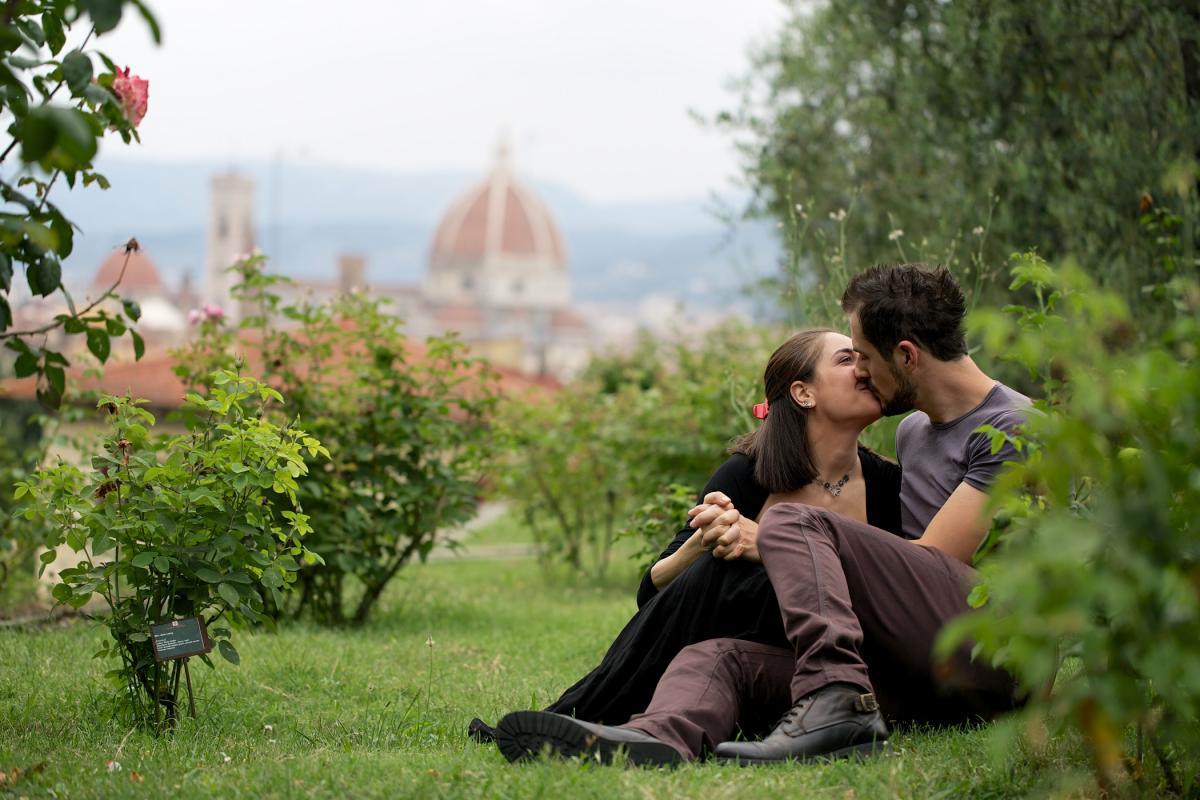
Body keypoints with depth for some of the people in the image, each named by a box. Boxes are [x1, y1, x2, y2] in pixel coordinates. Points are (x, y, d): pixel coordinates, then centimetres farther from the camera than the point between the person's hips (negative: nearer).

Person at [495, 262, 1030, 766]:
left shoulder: (1014, 427, 0)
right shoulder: (912, 431, 28)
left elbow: (931, 559, -7)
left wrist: (769, 543, -2)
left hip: (991, 657, -8)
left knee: (791, 524, -19)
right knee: (715, 657, -13)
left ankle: (837, 706, -36)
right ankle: (660, 736, -47)